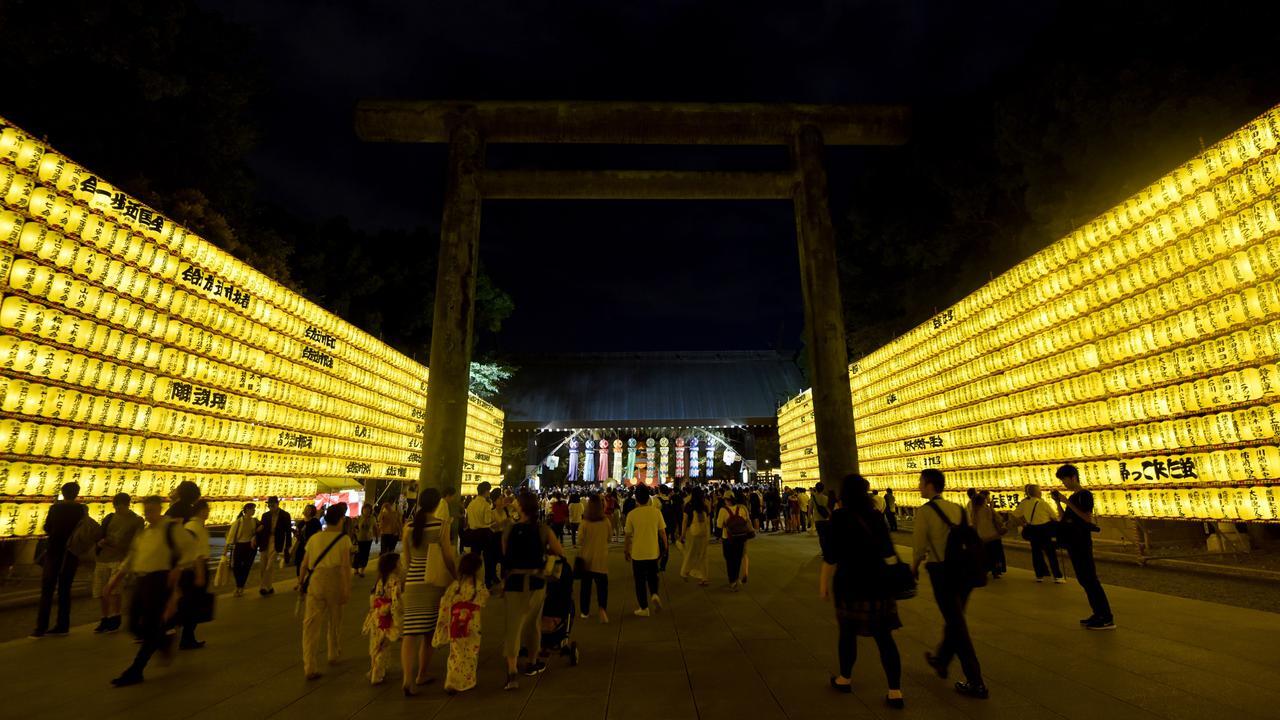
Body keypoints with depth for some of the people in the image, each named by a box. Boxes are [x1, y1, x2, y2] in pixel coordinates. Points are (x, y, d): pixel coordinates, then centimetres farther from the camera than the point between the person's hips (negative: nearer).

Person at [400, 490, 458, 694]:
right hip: (435, 583, -2)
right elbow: (448, 557, -7)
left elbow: (406, 559, 10)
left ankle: (408, 678, -11)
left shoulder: (409, 526, 1)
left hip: (413, 583, 2)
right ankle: (422, 674, 26)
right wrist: (456, 577, 8)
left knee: (410, 632, 1)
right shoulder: (441, 525, -11)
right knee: (430, 631, 13)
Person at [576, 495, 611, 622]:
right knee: (602, 584, 6)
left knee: (586, 585, 15)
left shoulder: (585, 522, -15)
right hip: (601, 558, 0)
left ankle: (584, 612, 24)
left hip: (586, 557, 0)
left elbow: (581, 540, -9)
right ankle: (602, 608, -15)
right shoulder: (606, 521, -10)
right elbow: (610, 536, 4)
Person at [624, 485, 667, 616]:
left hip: (638, 553, -2)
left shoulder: (632, 514, -12)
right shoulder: (656, 511, -8)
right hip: (653, 552, 2)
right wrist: (665, 546, 12)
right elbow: (662, 532, -3)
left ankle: (644, 608, 19)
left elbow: (628, 535, -5)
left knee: (640, 581, 12)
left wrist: (626, 550, 9)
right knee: (652, 576, 25)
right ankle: (654, 594, 2)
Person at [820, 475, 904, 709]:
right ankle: (895, 692, 8)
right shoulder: (876, 515, 3)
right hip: (880, 583, 4)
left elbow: (830, 556, -11)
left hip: (851, 584, -4)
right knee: (884, 636, 8)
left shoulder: (839, 517, -10)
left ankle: (844, 679, 28)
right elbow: (888, 551, 11)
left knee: (848, 632, 13)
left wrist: (824, 582, -2)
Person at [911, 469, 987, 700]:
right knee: (954, 619, 22)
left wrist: (914, 567, 8)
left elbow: (919, 545, -11)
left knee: (956, 625, 5)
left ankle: (976, 683, 13)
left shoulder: (925, 511, -12)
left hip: (941, 571, -7)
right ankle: (941, 661, 42)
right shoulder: (957, 508, 5)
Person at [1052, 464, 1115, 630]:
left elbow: (1088, 518, -20)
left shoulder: (1085, 495, -9)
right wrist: (1058, 502, 4)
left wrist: (1068, 502, -22)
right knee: (1083, 580, 12)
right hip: (1073, 544, 9)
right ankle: (1099, 614, 18)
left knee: (1090, 580, -7)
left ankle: (1107, 619, -3)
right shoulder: (1072, 497, 16)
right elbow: (1065, 519, 16)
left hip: (1082, 544, -9)